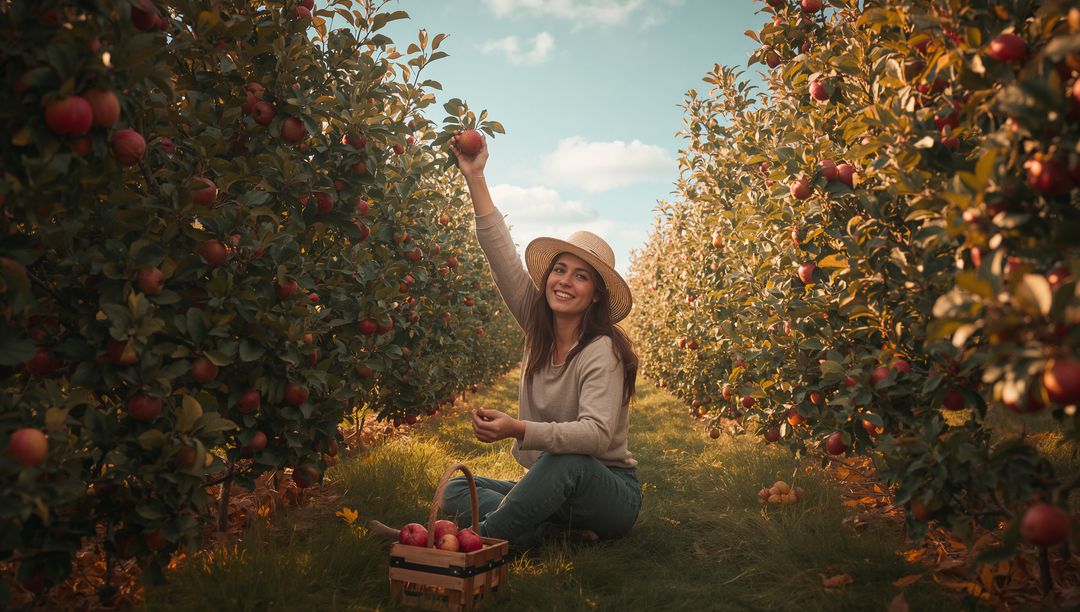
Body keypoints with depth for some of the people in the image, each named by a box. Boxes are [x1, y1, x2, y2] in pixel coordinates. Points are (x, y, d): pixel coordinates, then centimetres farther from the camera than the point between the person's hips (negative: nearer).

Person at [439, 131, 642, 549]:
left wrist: (519, 430, -43)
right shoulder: (539, 328, 0)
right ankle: (558, 533, -18)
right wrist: (475, 179, -11)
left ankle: (483, 541, -25)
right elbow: (503, 257, -7)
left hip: (611, 495, -7)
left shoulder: (602, 351, -18)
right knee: (456, 491, -7)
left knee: (564, 462, -38)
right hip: (553, 485, 7)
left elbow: (597, 434, -31)